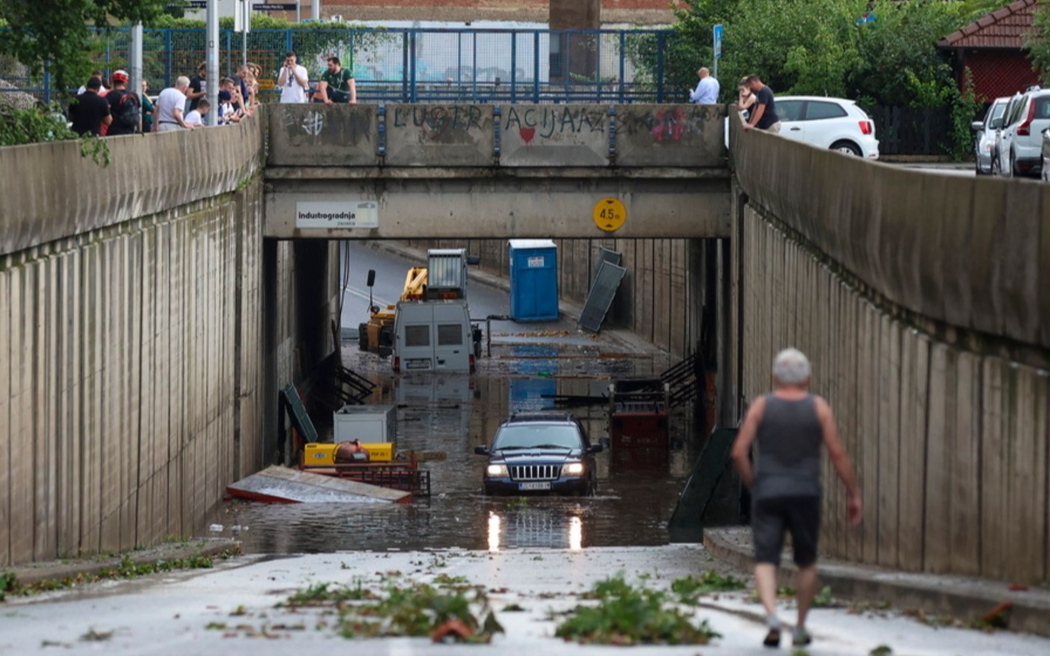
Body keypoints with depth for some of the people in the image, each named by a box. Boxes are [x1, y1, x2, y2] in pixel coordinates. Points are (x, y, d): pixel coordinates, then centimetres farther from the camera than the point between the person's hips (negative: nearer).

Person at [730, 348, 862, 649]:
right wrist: (854, 495, 1)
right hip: (806, 496, 1)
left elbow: (739, 452, -6)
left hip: (768, 496, -1)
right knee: (807, 562, 19)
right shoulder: (818, 407, -1)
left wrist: (753, 485, 10)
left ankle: (772, 618, -27)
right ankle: (800, 629, 20)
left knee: (765, 563, -2)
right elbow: (838, 453, -5)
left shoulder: (761, 406, -1)